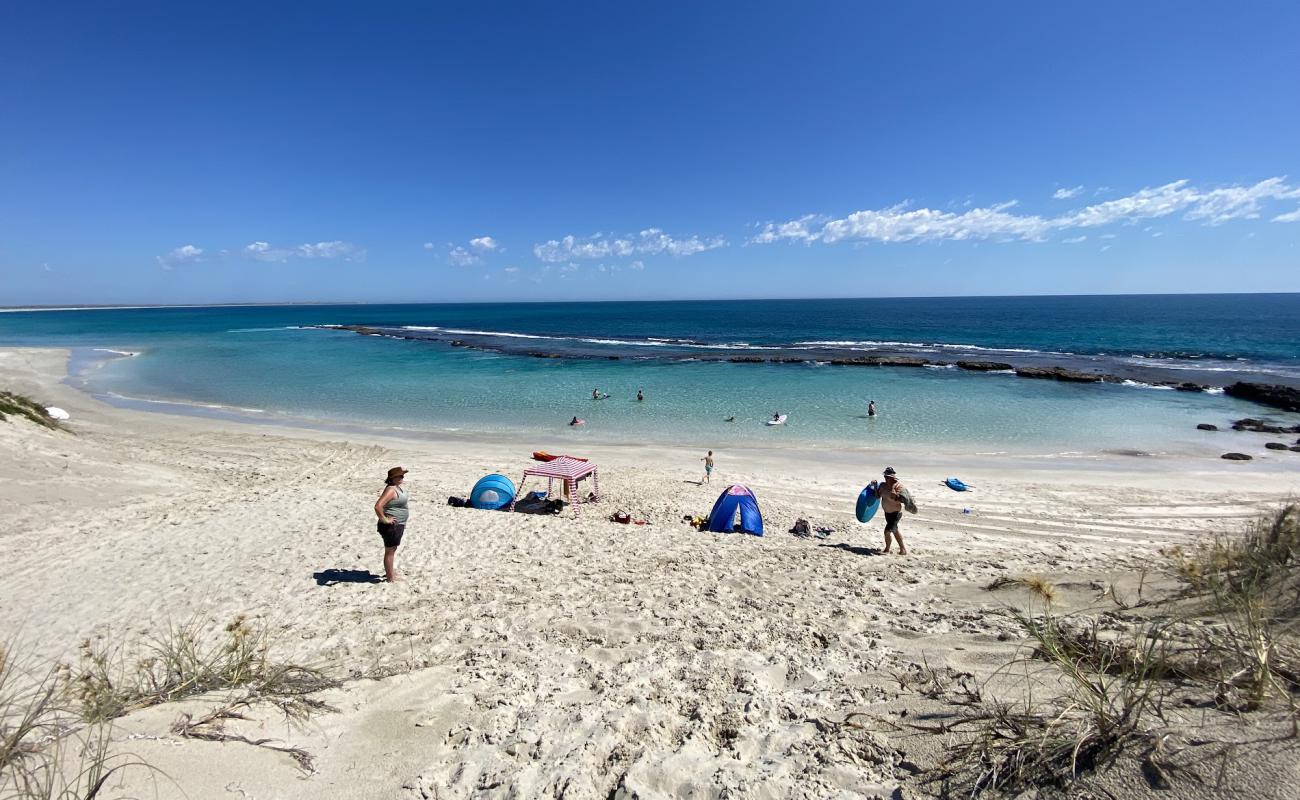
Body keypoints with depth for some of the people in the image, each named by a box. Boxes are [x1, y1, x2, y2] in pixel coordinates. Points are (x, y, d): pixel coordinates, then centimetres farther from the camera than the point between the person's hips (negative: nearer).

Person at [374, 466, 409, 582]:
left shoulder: (397, 487, 7)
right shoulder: (391, 489, -23)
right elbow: (378, 506, -34)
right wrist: (384, 519, -23)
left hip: (398, 525, 10)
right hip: (392, 526, -10)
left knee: (392, 550, 23)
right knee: (390, 551, 3)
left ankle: (390, 571, 39)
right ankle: (391, 577, 13)